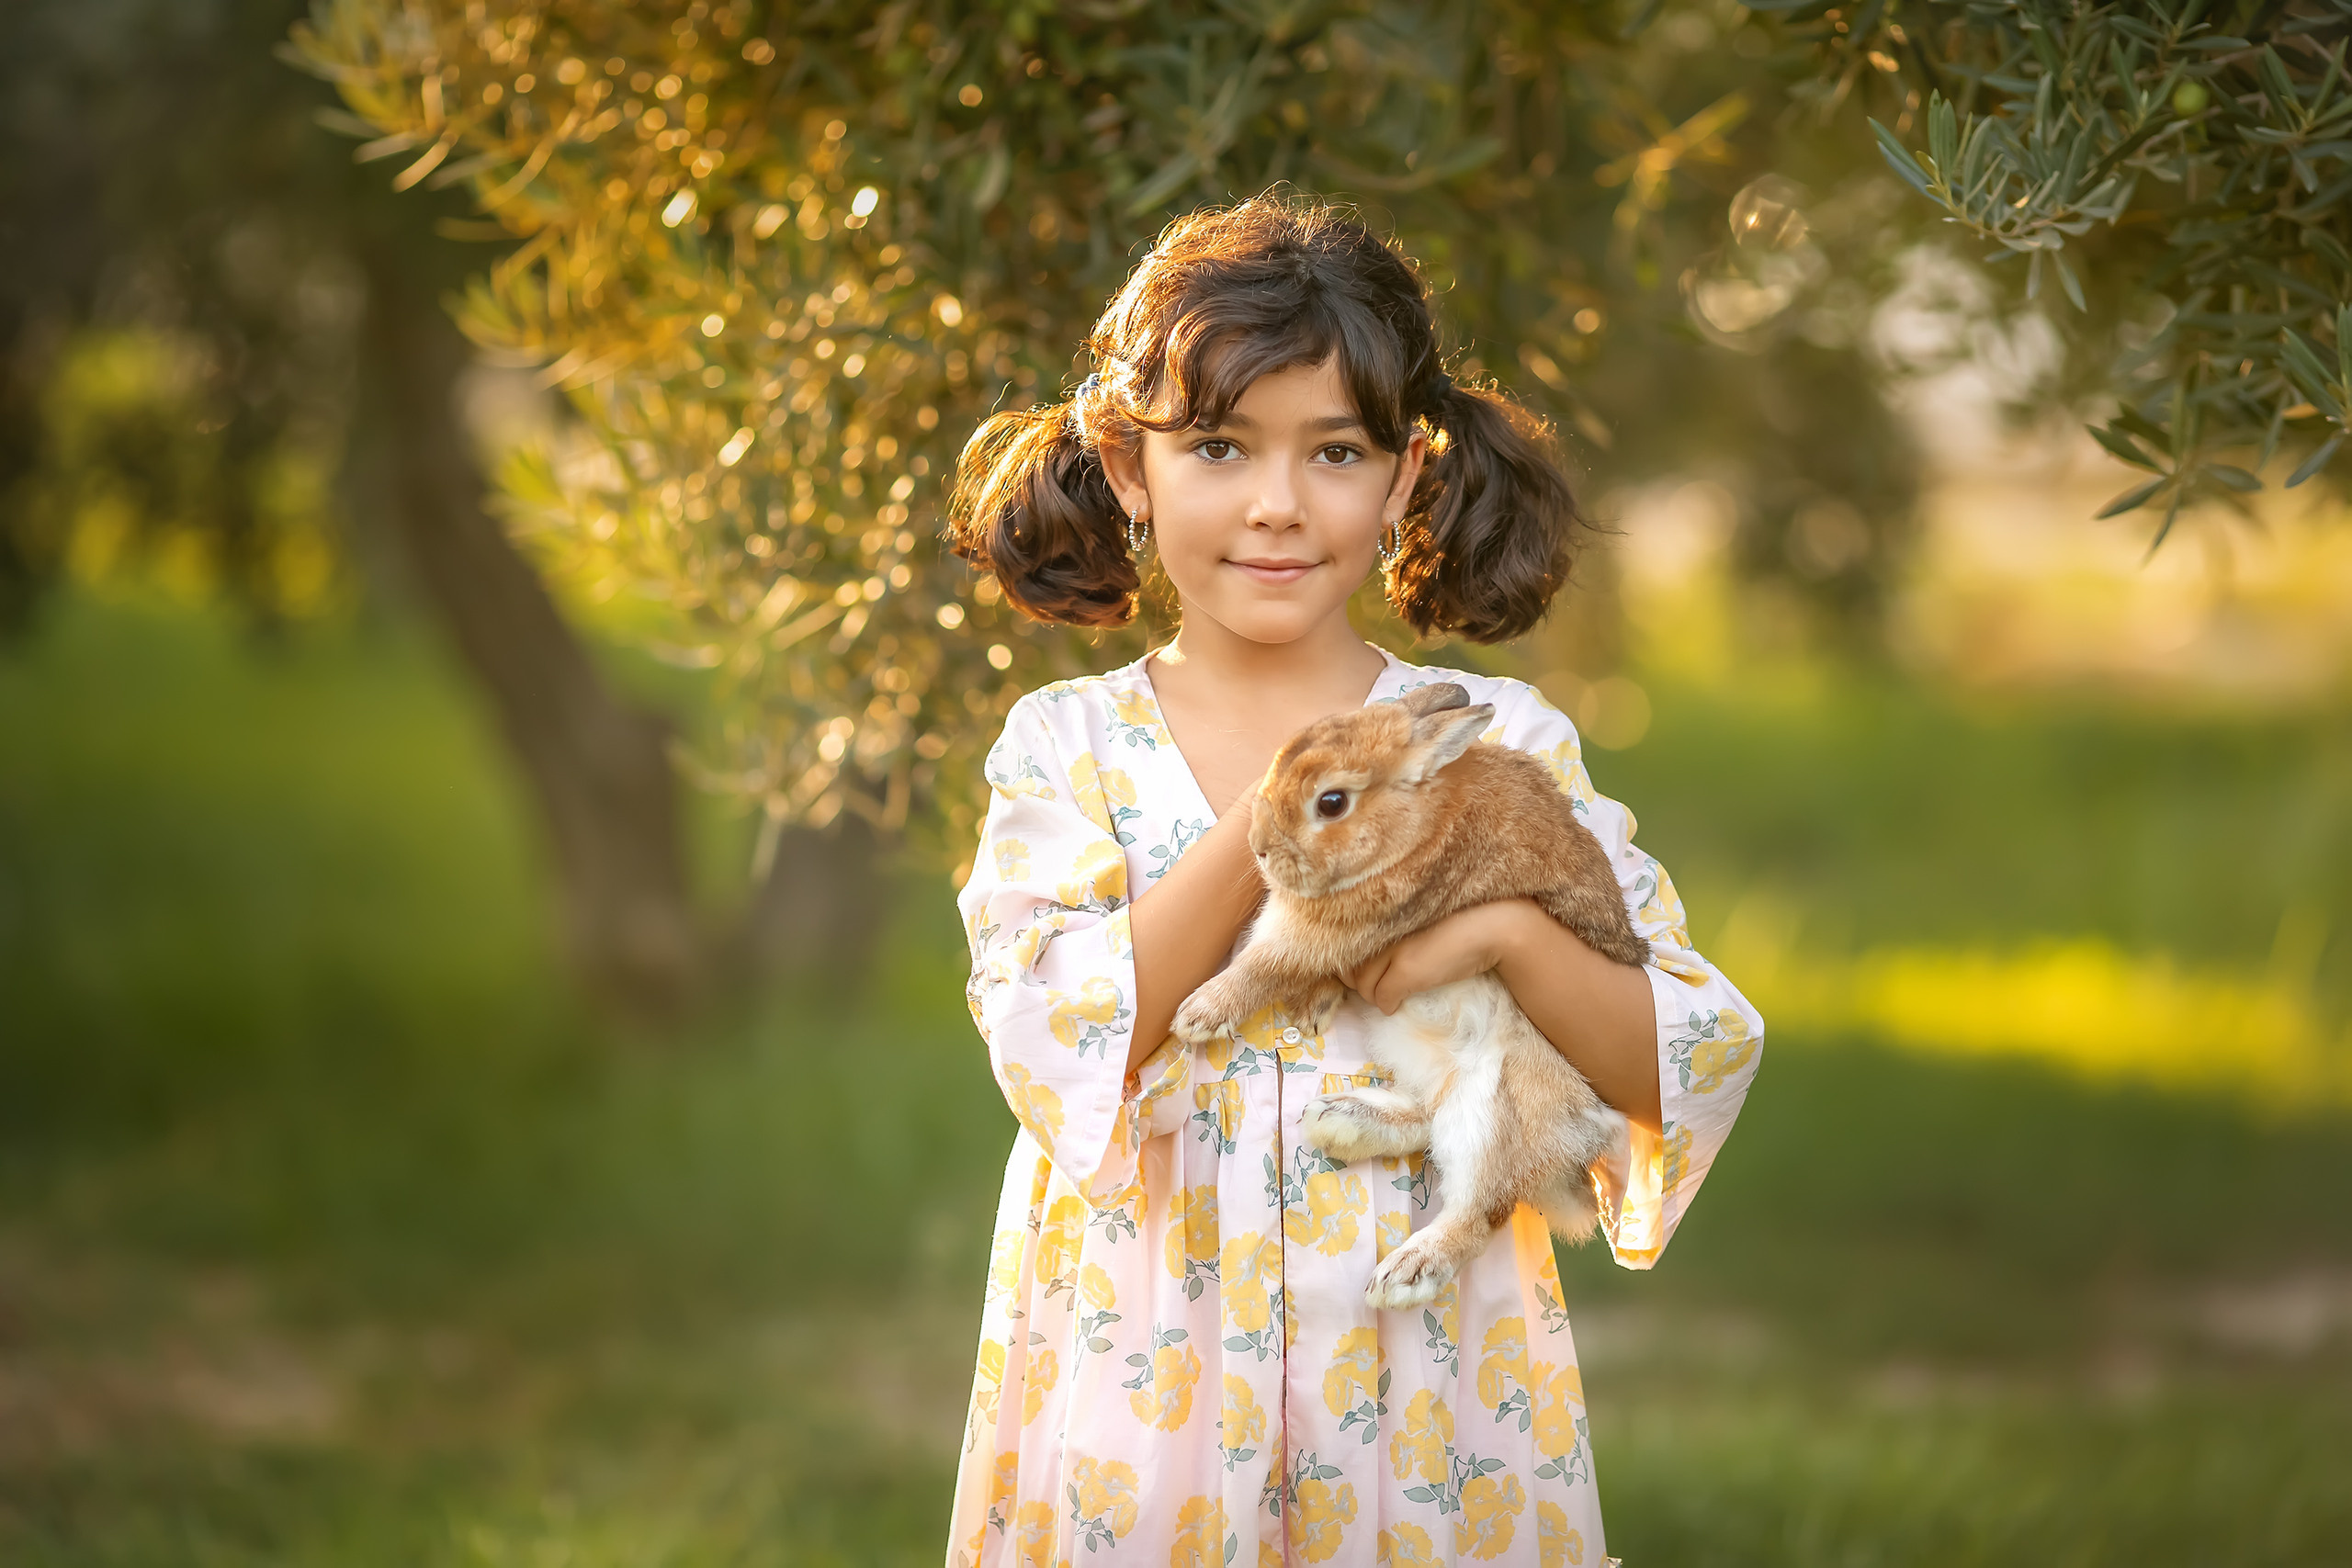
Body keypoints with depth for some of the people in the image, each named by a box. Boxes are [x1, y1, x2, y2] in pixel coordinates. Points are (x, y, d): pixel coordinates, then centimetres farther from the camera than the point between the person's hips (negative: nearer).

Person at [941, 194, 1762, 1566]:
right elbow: (1053, 1048, -14)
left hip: (1428, 1391, 0)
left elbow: (1705, 1065, -4)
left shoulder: (1500, 743, 1)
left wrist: (1513, 926, -20)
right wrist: (1262, 829, -20)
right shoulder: (1065, 748, 1)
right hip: (1147, 1387, 0)